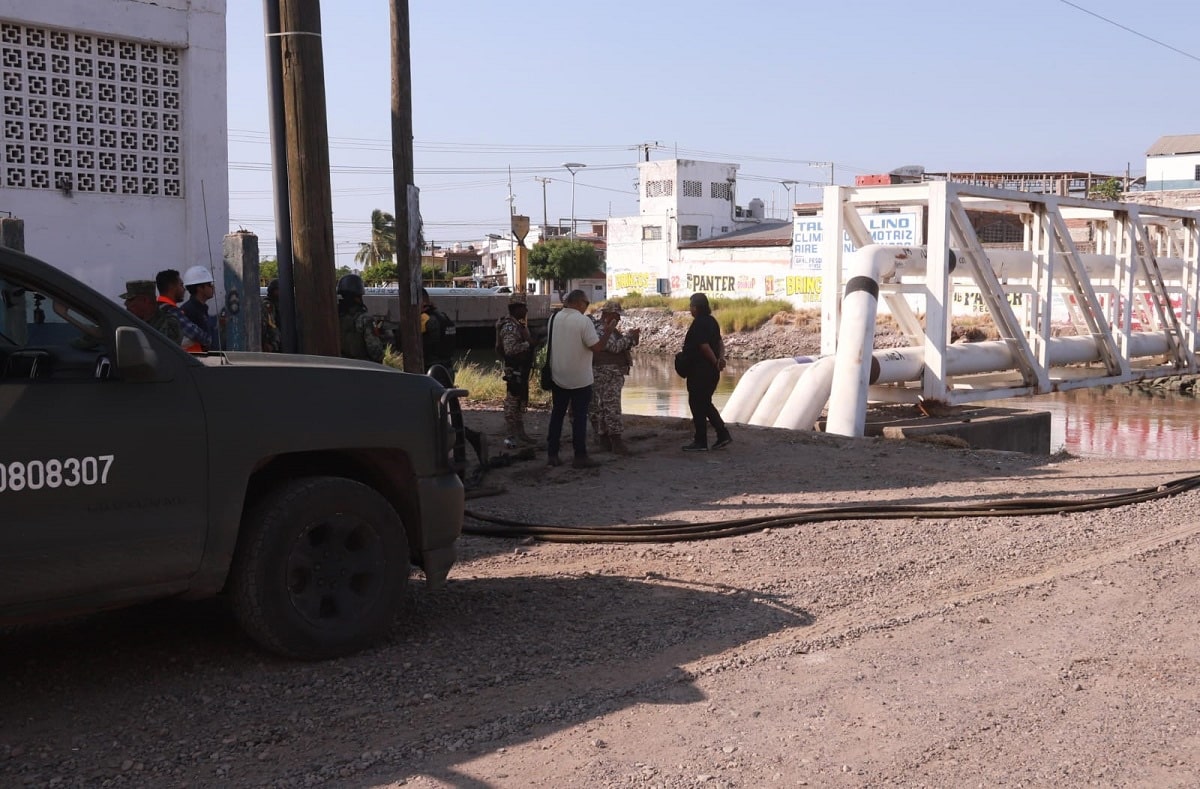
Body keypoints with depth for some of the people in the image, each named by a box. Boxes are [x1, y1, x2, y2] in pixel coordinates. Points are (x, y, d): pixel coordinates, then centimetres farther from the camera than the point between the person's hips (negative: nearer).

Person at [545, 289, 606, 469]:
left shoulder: (554, 319, 3)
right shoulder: (584, 321, -17)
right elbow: (596, 346, -18)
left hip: (557, 377, 5)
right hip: (580, 379, -5)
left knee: (557, 414, 12)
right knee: (579, 417, 1)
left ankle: (552, 454, 13)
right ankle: (580, 456, 2)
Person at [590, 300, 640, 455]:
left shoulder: (608, 327, 21)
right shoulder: (601, 329, -13)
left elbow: (621, 346, 24)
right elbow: (615, 347, -21)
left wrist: (631, 338, 7)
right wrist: (629, 336, -11)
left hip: (613, 373, 11)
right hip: (607, 373, -11)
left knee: (602, 406, 10)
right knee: (611, 406, -13)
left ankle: (605, 440, 12)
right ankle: (616, 440, -17)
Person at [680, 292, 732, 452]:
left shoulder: (699, 324, -17)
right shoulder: (711, 321, 12)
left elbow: (704, 346, -23)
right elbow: (719, 343, 11)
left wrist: (716, 362, -12)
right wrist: (721, 358, -4)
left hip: (700, 371, -9)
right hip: (711, 372, 9)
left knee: (697, 404, 0)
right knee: (705, 404, 18)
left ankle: (700, 442, 6)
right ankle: (723, 434, 14)